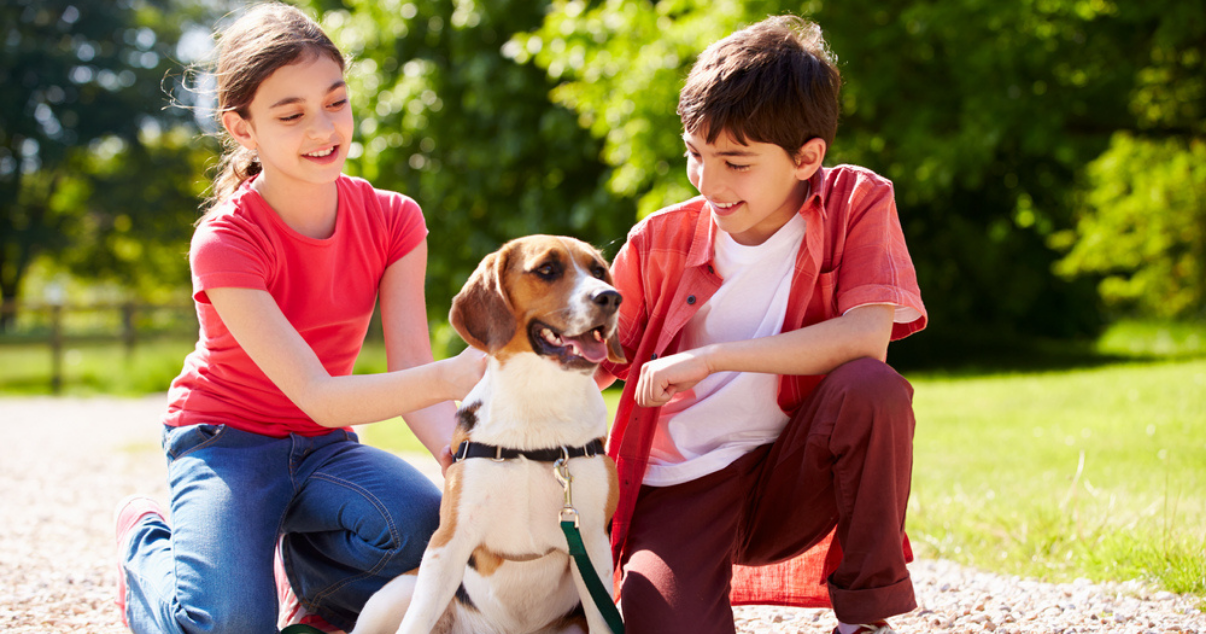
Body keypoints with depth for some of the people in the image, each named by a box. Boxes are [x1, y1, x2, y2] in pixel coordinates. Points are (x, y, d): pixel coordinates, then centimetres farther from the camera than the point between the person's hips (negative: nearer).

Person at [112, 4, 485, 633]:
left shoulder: (392, 221, -8)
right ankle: (147, 539, 8)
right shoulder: (225, 242, -23)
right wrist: (452, 376, -47)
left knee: (427, 524, -28)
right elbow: (316, 395, -31)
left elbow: (412, 371, -15)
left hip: (322, 443, 4)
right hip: (225, 439, -4)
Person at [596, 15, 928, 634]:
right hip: (679, 490, 0)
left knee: (871, 387, -31)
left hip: (791, 478, 0)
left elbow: (867, 337, -20)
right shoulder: (661, 240, -2)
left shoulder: (856, 202, -6)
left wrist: (712, 357, -23)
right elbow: (594, 361, 6)